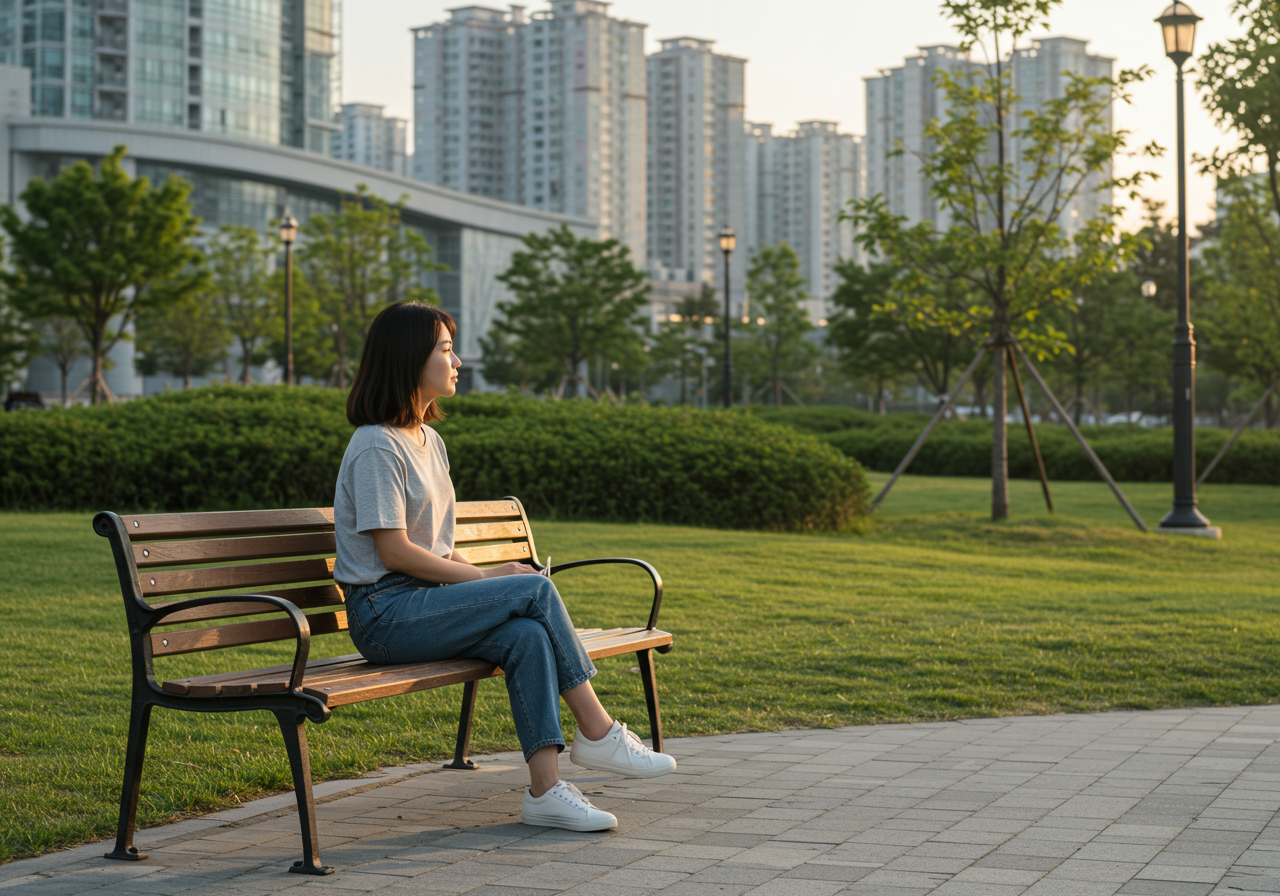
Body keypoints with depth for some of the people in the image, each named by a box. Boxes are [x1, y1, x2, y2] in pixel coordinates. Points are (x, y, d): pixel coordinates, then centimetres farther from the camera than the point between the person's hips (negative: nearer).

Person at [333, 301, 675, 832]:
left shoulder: (429, 441, 18)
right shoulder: (376, 446, -11)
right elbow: (395, 552, -15)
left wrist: (483, 577, -1)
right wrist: (487, 579, -11)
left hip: (427, 599, 8)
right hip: (385, 614, -8)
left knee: (526, 635, -22)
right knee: (536, 590, -20)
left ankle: (545, 789, -27)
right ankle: (598, 733, -12)